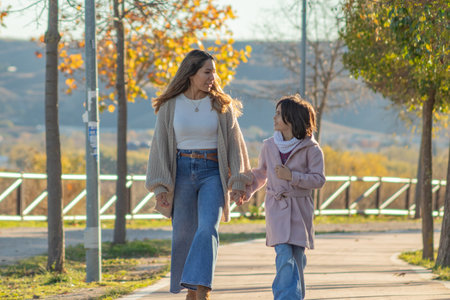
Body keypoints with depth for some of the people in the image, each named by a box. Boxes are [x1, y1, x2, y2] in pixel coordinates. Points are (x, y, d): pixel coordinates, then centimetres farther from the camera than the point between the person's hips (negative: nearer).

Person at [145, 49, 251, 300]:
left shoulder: (221, 105, 2)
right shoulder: (170, 106, 2)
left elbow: (234, 143, 5)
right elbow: (160, 145, 4)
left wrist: (239, 182, -2)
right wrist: (160, 186, -2)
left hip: (213, 172, -1)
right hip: (182, 173, 1)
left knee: (208, 228, -20)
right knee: (184, 234, 4)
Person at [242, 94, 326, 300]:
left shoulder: (310, 148, -3)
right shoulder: (269, 146, 7)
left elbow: (318, 179, -6)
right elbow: (260, 174, 22)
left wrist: (292, 176, -16)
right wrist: (246, 192, 12)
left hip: (300, 210, -1)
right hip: (276, 209, 1)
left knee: (296, 259, 3)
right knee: (285, 259, -12)